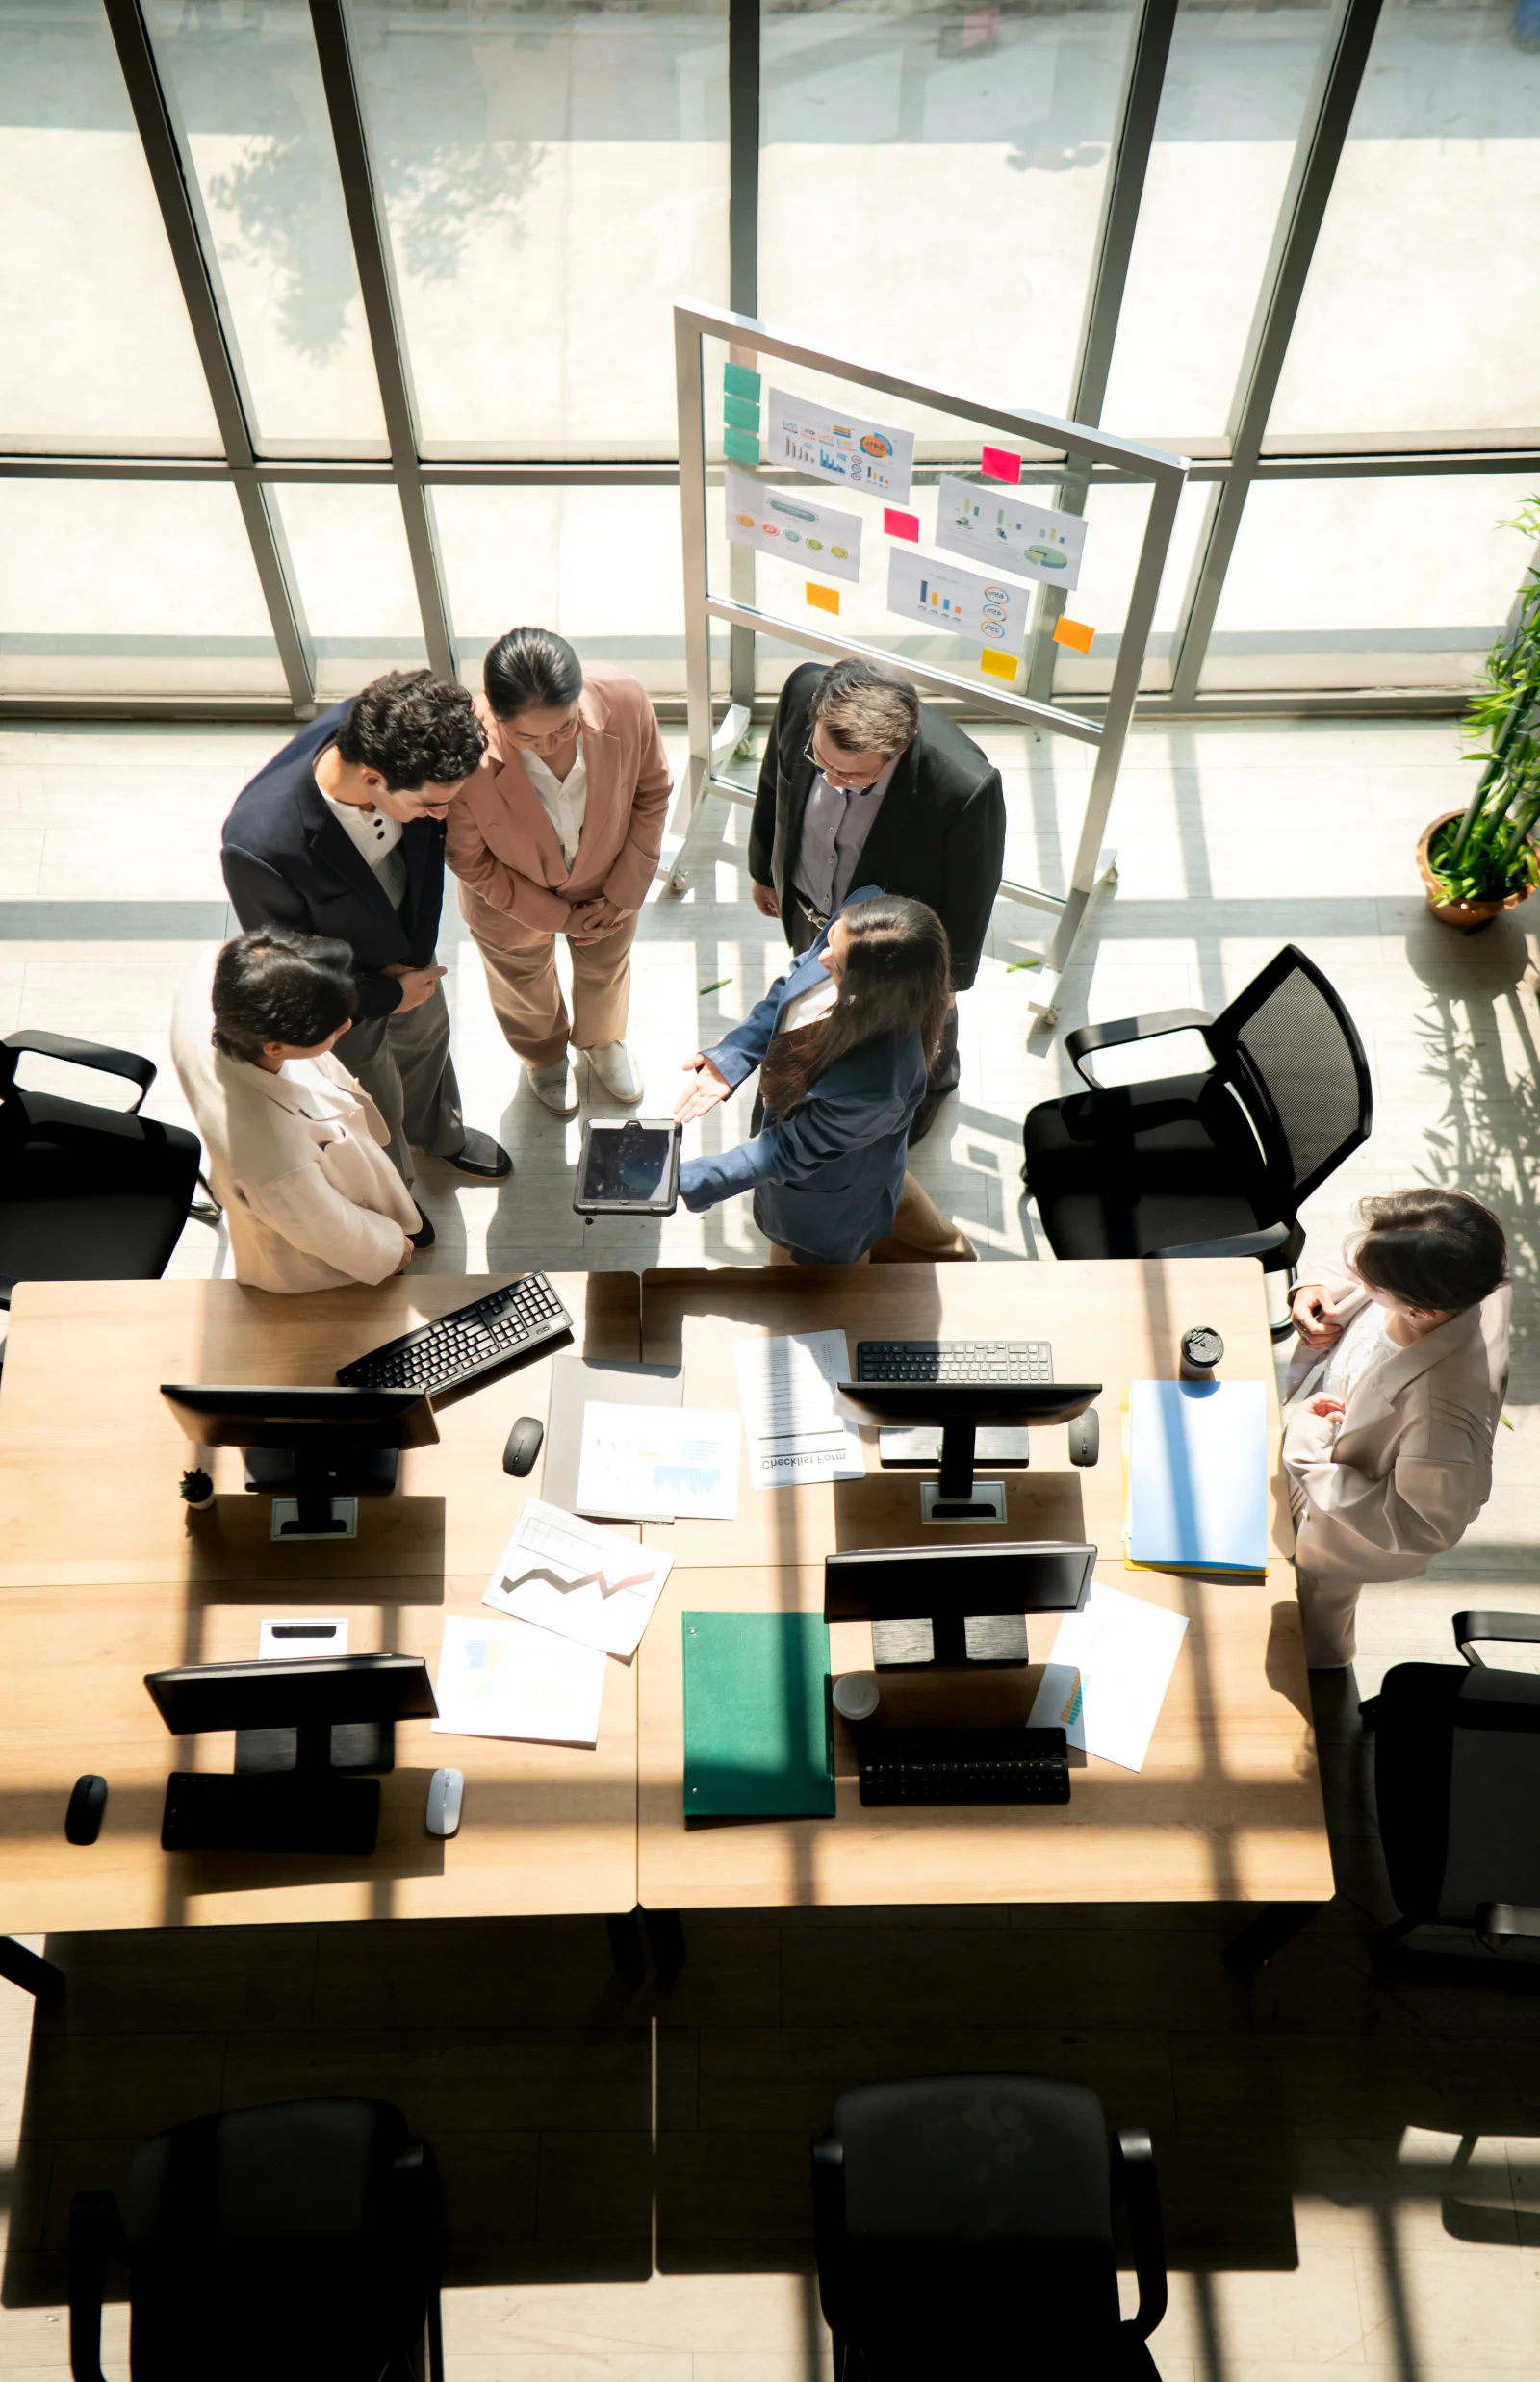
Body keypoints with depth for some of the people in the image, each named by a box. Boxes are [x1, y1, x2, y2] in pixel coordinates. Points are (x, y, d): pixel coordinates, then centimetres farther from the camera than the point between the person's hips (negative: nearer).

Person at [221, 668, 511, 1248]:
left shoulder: (379, 736, -30)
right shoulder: (260, 846, -44)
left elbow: (431, 842, -7)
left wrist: (415, 954, -13)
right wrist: (390, 994, -17)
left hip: (409, 948, 5)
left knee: (426, 1035, 33)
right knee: (376, 1109, 24)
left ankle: (437, 1131, 66)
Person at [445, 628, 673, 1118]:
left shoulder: (625, 702, -35)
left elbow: (652, 793, -13)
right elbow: (470, 861, -23)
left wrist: (625, 890, -11)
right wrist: (556, 915, -16)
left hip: (607, 884, 2)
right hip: (512, 900, -2)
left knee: (606, 972, 33)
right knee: (525, 991, 30)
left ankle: (603, 1042, 69)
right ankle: (543, 1056, 67)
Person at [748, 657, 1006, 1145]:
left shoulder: (963, 788, -44)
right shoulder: (805, 692, -32)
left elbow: (967, 901, -23)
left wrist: (945, 980, -7)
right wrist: (764, 870, 7)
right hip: (808, 913, 3)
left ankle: (929, 1085, 67)